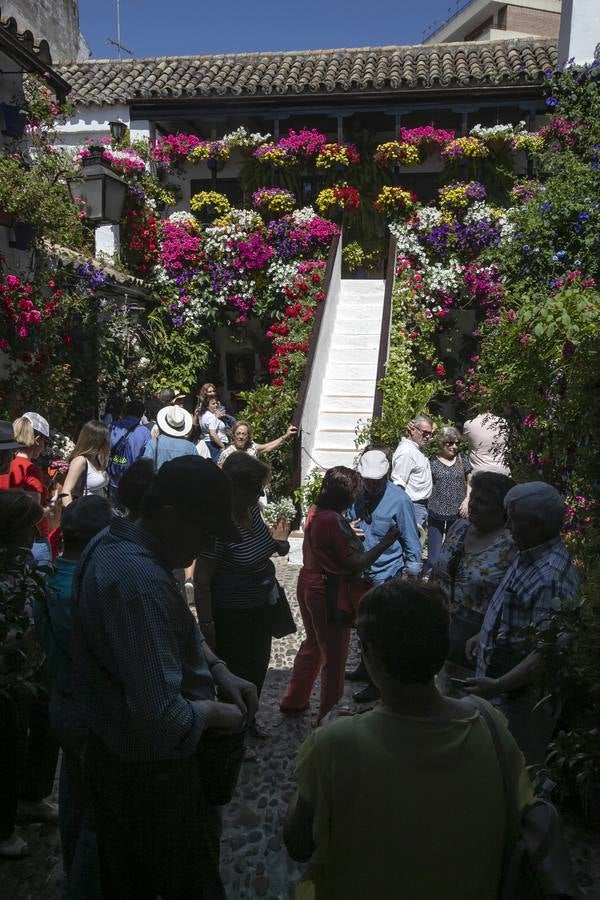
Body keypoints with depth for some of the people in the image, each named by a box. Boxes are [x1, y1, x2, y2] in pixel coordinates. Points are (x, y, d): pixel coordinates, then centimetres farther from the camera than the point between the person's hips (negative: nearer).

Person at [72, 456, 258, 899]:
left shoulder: (114, 544, -3)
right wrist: (216, 713, -18)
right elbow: (162, 719, -38)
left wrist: (220, 671, -1)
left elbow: (179, 626, 11)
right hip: (152, 772, -9)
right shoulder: (141, 581, -35)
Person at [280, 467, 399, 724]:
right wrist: (386, 542, -17)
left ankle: (293, 700, 40)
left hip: (308, 585, 9)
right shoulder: (334, 521, -25)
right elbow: (355, 563, -23)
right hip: (330, 594, -9)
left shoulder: (315, 512, 1)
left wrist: (350, 535, 13)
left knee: (312, 644, 26)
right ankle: (327, 716, 23)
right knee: (334, 658, 8)